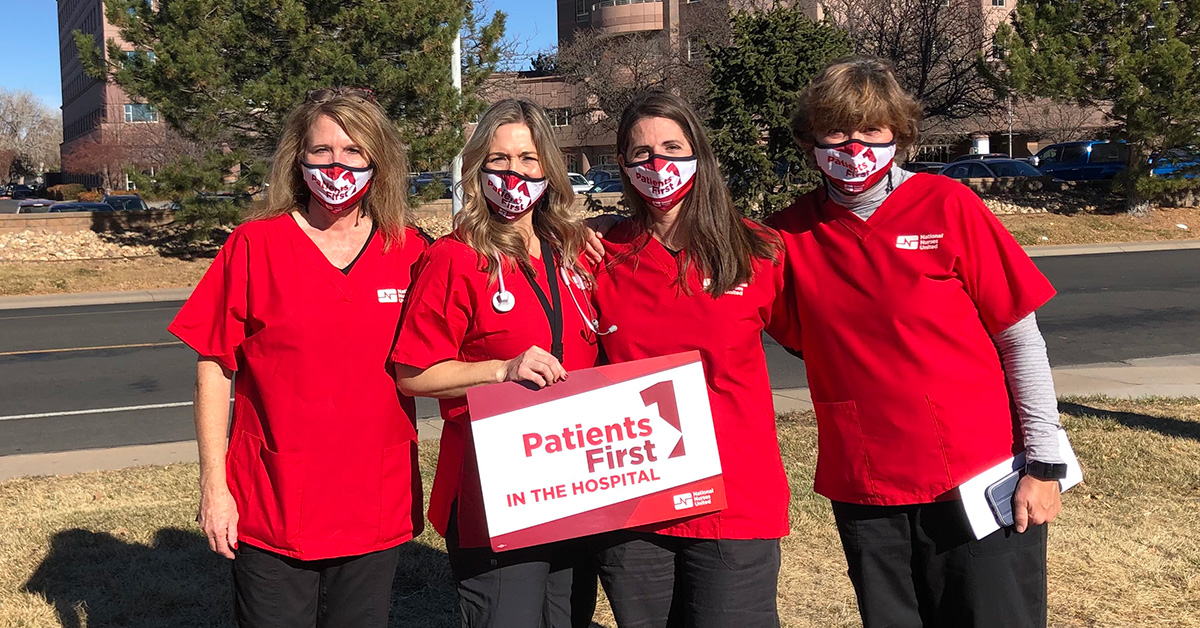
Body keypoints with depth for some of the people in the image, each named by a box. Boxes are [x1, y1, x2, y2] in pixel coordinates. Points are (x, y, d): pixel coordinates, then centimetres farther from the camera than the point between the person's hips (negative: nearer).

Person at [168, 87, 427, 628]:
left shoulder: (410, 252, 1)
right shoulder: (254, 245, -4)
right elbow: (213, 370, -2)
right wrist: (213, 486, -4)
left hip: (377, 512, 2)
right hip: (271, 513, -2)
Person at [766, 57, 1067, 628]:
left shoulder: (946, 205, -7)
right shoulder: (791, 234, 0)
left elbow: (1020, 339, -5)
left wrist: (1044, 463, -7)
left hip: (976, 480, -2)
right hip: (862, 492, 3)